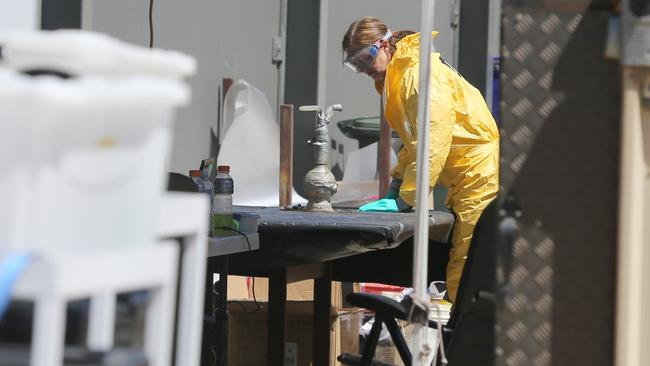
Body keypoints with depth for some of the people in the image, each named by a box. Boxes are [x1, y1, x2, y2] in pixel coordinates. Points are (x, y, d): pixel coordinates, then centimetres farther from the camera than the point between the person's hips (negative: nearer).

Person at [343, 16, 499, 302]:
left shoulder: (420, 73, -15)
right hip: (464, 181, 10)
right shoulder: (395, 77, 17)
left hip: (481, 175, -10)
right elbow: (413, 142, 22)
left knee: (463, 276, -12)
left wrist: (403, 200, -19)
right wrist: (395, 186, 10)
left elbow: (432, 144, -21)